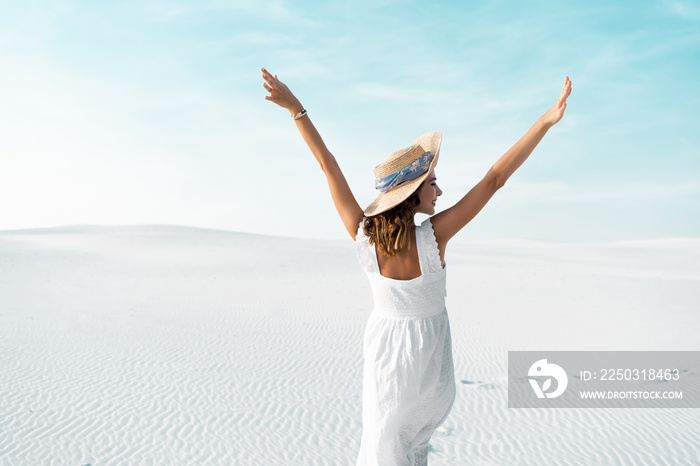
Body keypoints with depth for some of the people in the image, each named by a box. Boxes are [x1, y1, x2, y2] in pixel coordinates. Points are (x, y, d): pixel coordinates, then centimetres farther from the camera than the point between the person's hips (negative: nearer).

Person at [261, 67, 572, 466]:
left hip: (383, 347, 2)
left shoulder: (363, 235, -19)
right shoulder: (433, 237, -26)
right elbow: (495, 179, -29)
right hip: (428, 356, -1)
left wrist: (295, 108, -11)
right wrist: (548, 120, -28)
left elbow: (328, 164, -16)